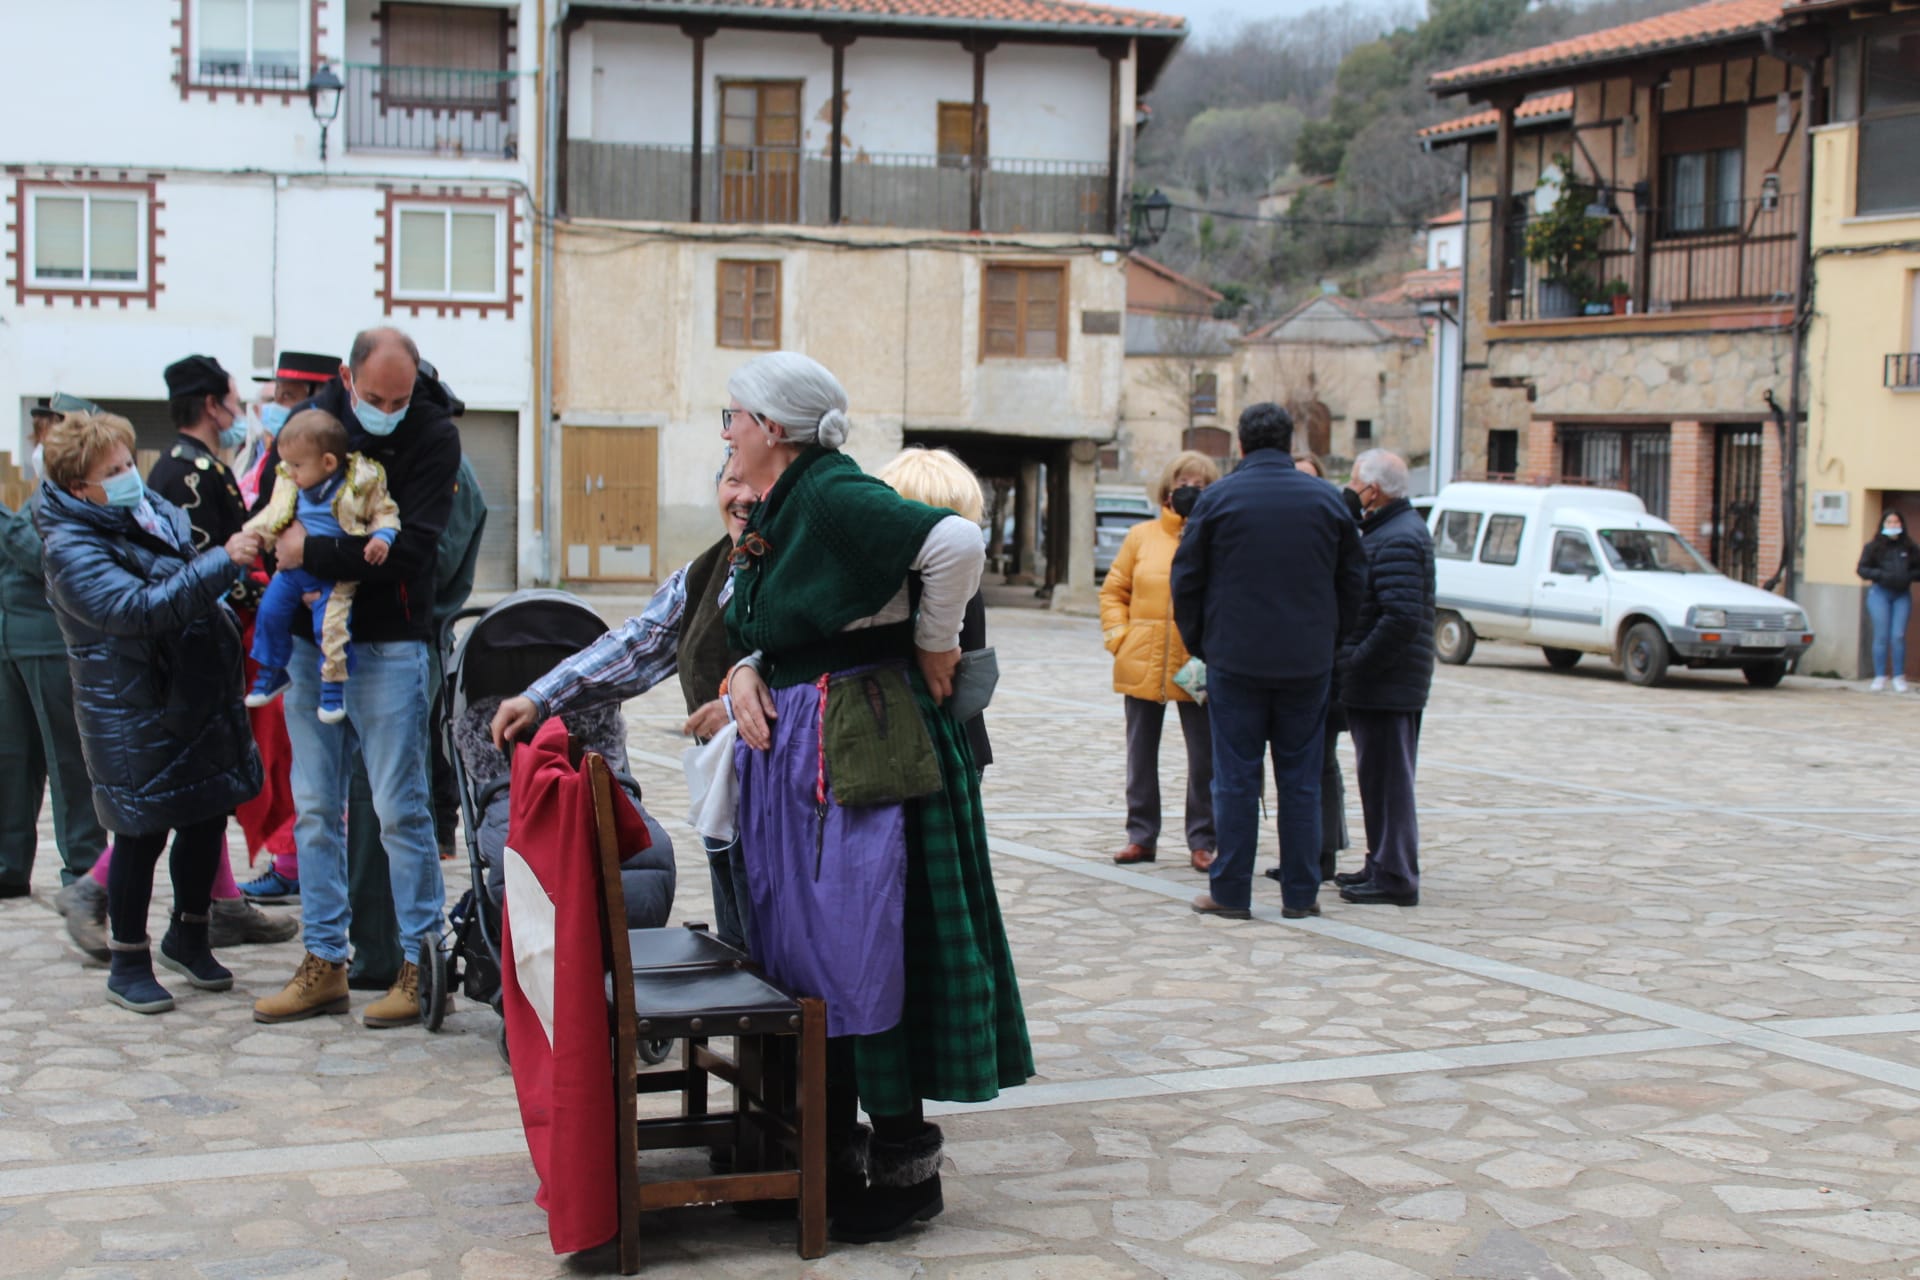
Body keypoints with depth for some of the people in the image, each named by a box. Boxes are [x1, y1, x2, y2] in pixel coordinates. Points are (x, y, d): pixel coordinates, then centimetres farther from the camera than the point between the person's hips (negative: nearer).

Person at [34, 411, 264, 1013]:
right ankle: (128, 964, 17)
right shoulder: (72, 550, -18)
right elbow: (140, 609, -31)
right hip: (135, 719, -7)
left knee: (208, 818, 14)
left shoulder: (157, 511, 6)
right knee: (143, 836, 1)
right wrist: (222, 562, -33)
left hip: (199, 702, 7)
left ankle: (189, 936, 34)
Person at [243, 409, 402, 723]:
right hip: (293, 567, 5)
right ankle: (271, 673, 24)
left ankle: (333, 685, 3)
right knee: (270, 611, 3)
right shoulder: (290, 485, 3)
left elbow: (384, 512, -1)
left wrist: (382, 536, -19)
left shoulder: (362, 482, -11)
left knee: (330, 625, -16)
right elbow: (272, 517, 12)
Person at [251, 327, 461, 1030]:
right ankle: (324, 963, 16)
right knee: (315, 807, 8)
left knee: (399, 808, -2)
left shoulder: (434, 437, -7)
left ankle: (420, 963, 7)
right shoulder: (313, 418, 6)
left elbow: (409, 548, -17)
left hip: (389, 646, -5)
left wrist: (313, 553, -18)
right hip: (310, 638, 5)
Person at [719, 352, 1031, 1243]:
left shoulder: (834, 498, -17)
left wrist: (933, 643, -16)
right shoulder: (775, 512, 12)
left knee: (863, 955, -3)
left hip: (861, 751, -10)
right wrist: (747, 674, 1)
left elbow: (957, 542, -29)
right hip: (791, 752, 10)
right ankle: (829, 1153, 26)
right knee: (801, 953, 14)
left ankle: (905, 1168, 9)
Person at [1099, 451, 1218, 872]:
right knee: (1141, 755, 10)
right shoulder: (1142, 536, 8)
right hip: (1142, 665, 3)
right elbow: (1113, 590, 11)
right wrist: (1118, 635, 1)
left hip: (1197, 667, -2)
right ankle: (1141, 836, 21)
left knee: (1205, 759, 0)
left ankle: (1201, 842, 11)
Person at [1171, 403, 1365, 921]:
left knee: (1236, 778, 3)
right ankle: (1300, 893, 11)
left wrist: (1199, 644, 10)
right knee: (1300, 780, 7)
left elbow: (1186, 580, -1)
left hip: (1235, 660, -2)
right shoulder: (1326, 500, 3)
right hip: (1308, 663, 2)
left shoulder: (1218, 499, -4)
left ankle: (1231, 892, 5)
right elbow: (1353, 581, 9)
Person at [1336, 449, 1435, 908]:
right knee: (1382, 780, 17)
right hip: (1391, 685, 11)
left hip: (1384, 687, -11)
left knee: (1386, 780, -5)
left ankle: (1394, 879, 0)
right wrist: (1354, 665, 14)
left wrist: (1357, 664, -20)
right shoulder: (1394, 529, 17)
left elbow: (1402, 618, -27)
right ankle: (1384, 867, 26)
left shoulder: (1397, 540, -17)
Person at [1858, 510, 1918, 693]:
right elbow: (1862, 569, 1)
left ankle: (1899, 677, 4)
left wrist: (1909, 576, -9)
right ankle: (1880, 677, 2)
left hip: (1902, 595, 1)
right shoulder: (1873, 547, 4)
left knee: (1898, 636, -5)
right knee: (1882, 636, -3)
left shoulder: (1909, 548, 9)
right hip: (1880, 593, -1)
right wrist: (1881, 575, -14)